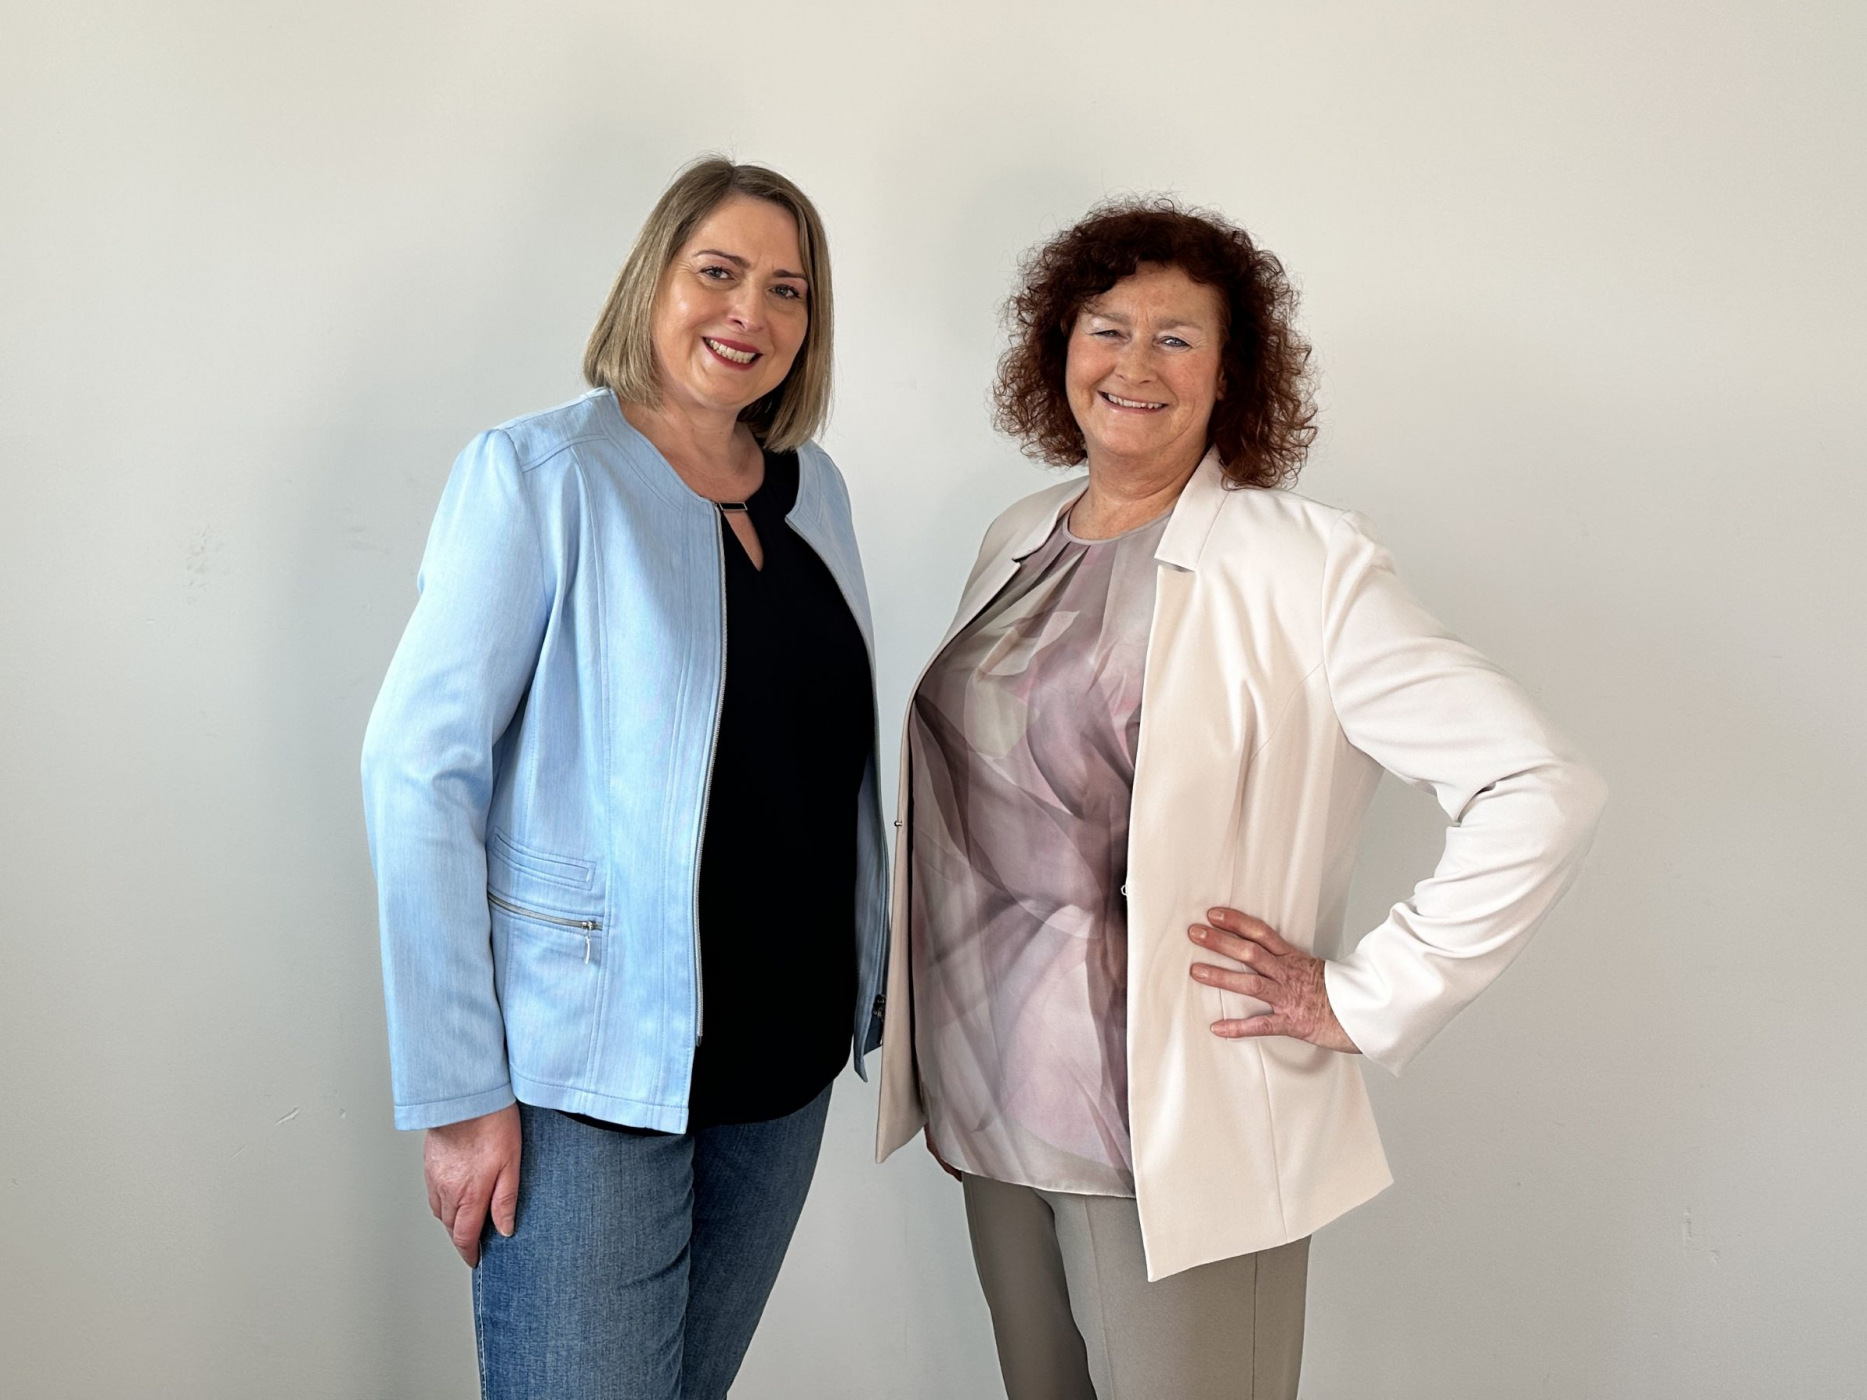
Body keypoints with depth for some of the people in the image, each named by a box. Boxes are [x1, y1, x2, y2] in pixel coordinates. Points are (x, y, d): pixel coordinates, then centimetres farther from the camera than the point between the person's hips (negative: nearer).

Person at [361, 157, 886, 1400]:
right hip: (591, 1066, -5)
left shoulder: (814, 487, 8)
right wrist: (459, 1093, -15)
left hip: (786, 1056, 6)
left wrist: (873, 988, 11)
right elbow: (420, 768, -13)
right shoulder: (539, 473, -9)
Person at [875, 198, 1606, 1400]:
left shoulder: (1299, 565, -13)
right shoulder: (1018, 544, 8)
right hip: (991, 1109, 6)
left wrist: (1365, 1002, -16)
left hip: (1177, 1130, -6)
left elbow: (1542, 793, -20)